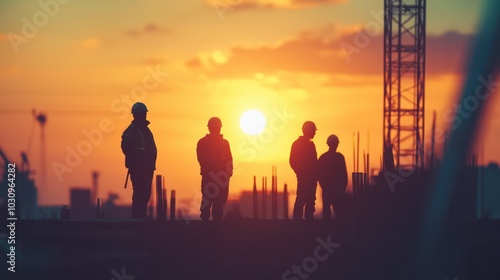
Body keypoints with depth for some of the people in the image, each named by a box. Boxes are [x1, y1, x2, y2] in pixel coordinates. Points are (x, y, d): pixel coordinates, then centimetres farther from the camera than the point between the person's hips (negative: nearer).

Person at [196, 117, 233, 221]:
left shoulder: (225, 142, 15)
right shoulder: (203, 142, 7)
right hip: (208, 176, -3)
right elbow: (201, 159, -3)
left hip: (222, 177, 3)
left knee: (220, 203, -1)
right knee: (207, 201, -7)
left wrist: (229, 171, -7)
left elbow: (229, 160, 9)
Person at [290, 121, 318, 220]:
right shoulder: (297, 144, -6)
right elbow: (293, 162, -10)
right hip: (304, 178, -8)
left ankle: (309, 218, 12)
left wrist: (315, 174, 6)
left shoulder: (310, 144, 17)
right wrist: (301, 174, -12)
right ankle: (297, 218, -10)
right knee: (301, 200, -10)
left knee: (310, 200, 8)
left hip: (311, 178, 8)